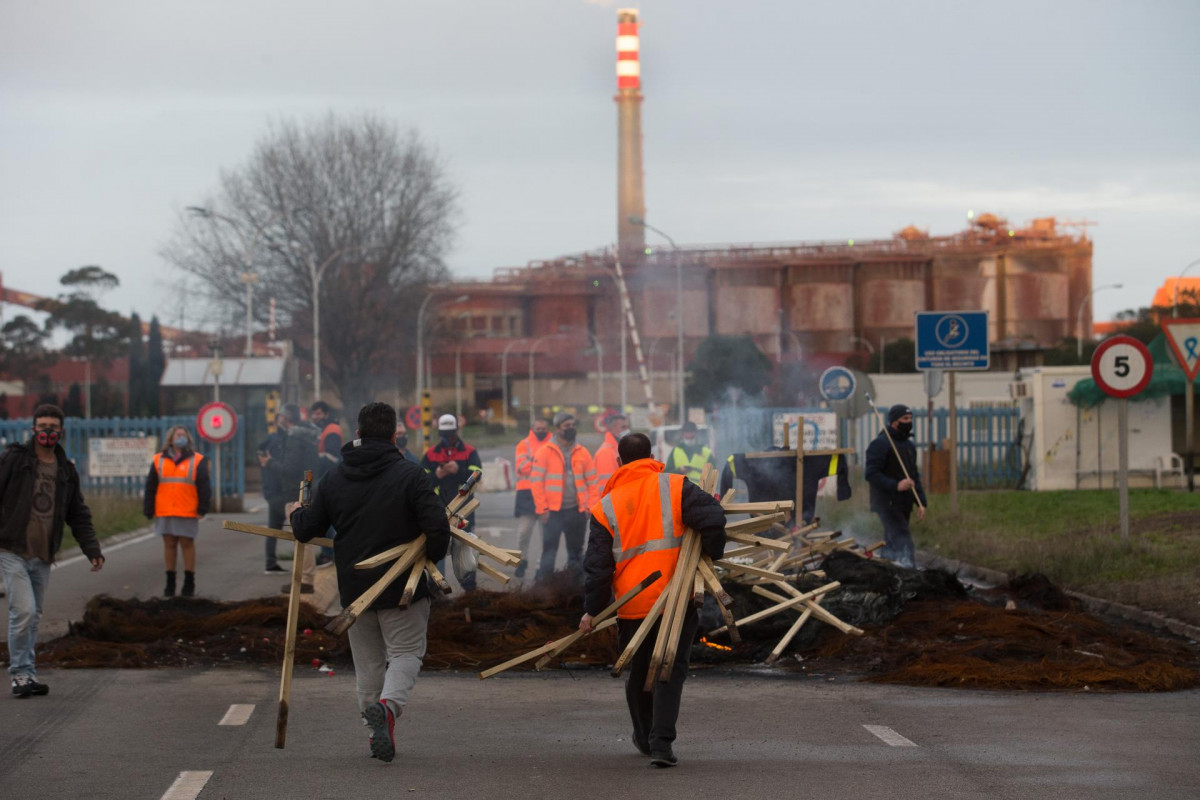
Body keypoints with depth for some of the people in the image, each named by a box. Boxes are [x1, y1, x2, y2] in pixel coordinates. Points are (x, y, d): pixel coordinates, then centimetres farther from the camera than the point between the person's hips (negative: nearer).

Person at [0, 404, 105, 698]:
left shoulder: (66, 471, 11)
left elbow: (79, 516, 16)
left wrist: (93, 550, 6)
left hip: (42, 557, 5)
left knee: (33, 616, 8)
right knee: (24, 611, -14)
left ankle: (25, 675, 15)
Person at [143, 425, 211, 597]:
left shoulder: (197, 461, 3)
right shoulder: (159, 461, 8)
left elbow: (204, 487, 2)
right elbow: (150, 488, 9)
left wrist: (202, 510, -5)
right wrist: (148, 511, 5)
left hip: (188, 512, -2)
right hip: (164, 513, 2)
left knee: (187, 544, 2)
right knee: (169, 544, 6)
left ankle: (189, 583, 10)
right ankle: (170, 582, 13)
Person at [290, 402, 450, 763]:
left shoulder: (333, 479, 2)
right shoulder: (410, 475, -11)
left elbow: (305, 530, 7)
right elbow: (438, 527, -19)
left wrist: (296, 513, 30)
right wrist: (431, 558, 1)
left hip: (353, 588, 4)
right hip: (402, 585, -4)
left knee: (368, 660, 16)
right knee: (406, 652, 4)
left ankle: (377, 731, 19)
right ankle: (389, 704, -23)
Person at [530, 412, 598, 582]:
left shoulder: (582, 452, 7)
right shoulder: (546, 452, -3)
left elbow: (592, 481, 11)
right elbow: (535, 481, -4)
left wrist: (591, 505, 1)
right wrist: (542, 508, -10)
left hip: (577, 510, 4)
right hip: (553, 511, -4)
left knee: (576, 549, 12)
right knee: (549, 549, -8)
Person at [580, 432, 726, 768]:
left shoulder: (606, 507, 3)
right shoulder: (675, 487, -2)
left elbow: (598, 564, 1)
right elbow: (713, 519, -14)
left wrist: (592, 609, 6)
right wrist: (710, 555, 4)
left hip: (632, 604, 2)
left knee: (638, 671, 19)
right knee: (671, 669, 0)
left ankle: (645, 737, 34)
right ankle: (661, 743, -13)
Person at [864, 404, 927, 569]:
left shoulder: (909, 445, 18)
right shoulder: (880, 444, -10)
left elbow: (915, 475, 24)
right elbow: (871, 473, -18)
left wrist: (921, 502, 13)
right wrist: (896, 485, -27)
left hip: (903, 505, 8)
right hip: (887, 504, -8)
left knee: (892, 544, 13)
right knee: (903, 542, -19)